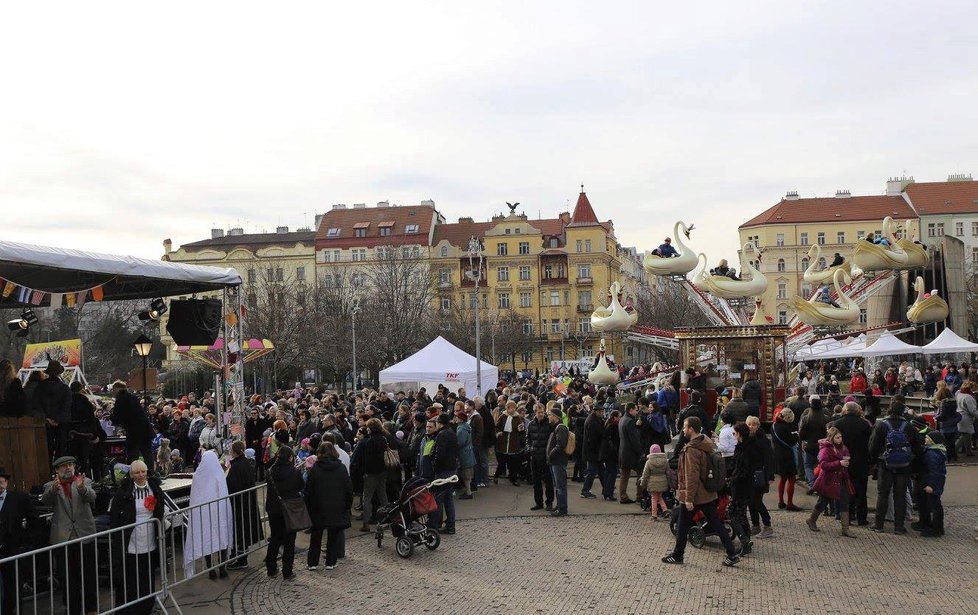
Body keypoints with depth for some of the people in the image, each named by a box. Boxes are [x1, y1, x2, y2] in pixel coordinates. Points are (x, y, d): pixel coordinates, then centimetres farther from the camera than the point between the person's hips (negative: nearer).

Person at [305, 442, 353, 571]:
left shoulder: (315, 469, -8)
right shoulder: (341, 468, -3)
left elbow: (309, 490, -7)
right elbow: (349, 489, 0)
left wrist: (309, 506, 3)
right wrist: (347, 506, 9)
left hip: (319, 508, -1)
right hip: (337, 508, 1)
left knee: (316, 536, 12)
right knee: (333, 536, 11)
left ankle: (312, 562, 16)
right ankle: (331, 562, 14)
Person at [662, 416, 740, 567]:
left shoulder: (692, 449, -22)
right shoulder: (707, 445, 6)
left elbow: (692, 476, -24)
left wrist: (689, 498, -20)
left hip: (693, 495, -8)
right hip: (708, 494, 8)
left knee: (682, 527, 8)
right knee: (716, 525, 11)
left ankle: (677, 555, 21)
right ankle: (732, 554, 10)